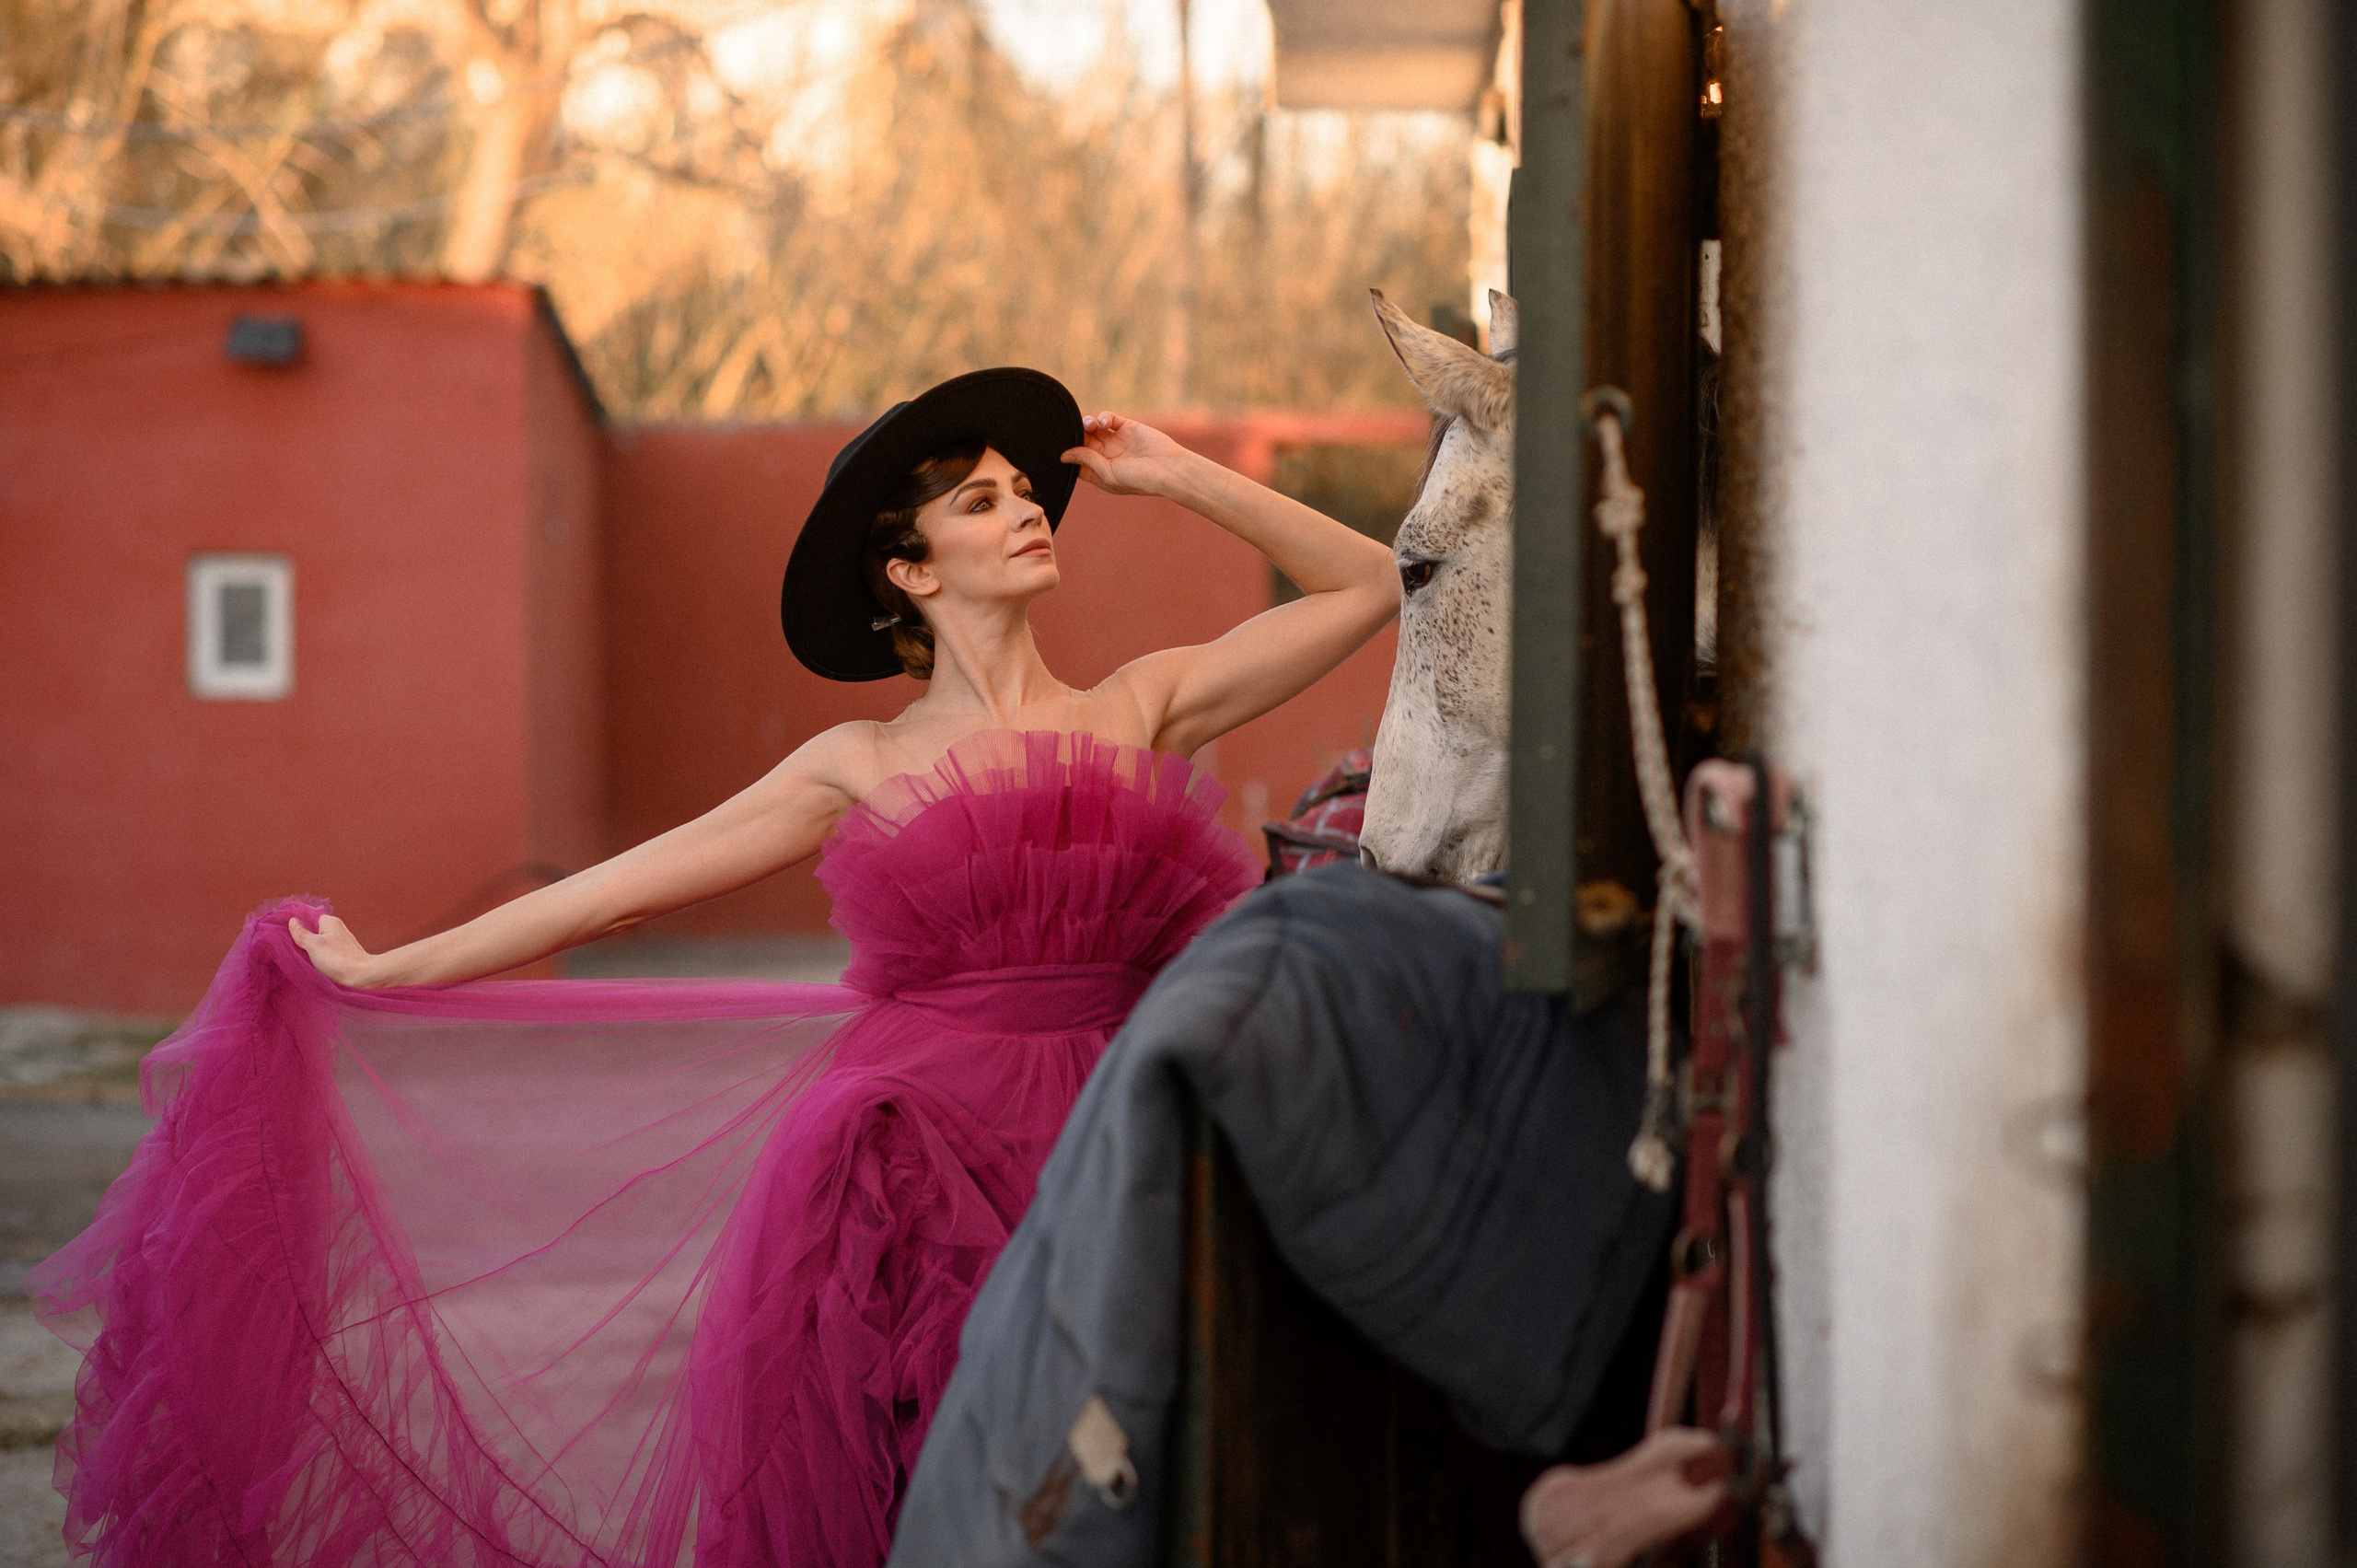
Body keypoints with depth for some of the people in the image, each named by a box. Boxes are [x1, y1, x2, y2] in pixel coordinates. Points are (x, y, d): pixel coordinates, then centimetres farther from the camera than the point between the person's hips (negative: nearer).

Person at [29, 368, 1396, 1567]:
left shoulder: (1143, 706, 10)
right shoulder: (859, 770, 8)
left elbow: (1373, 587, 13)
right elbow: (616, 892, 10)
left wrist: (1178, 476, 11)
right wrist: (382, 973, 11)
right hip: (912, 1179, -1)